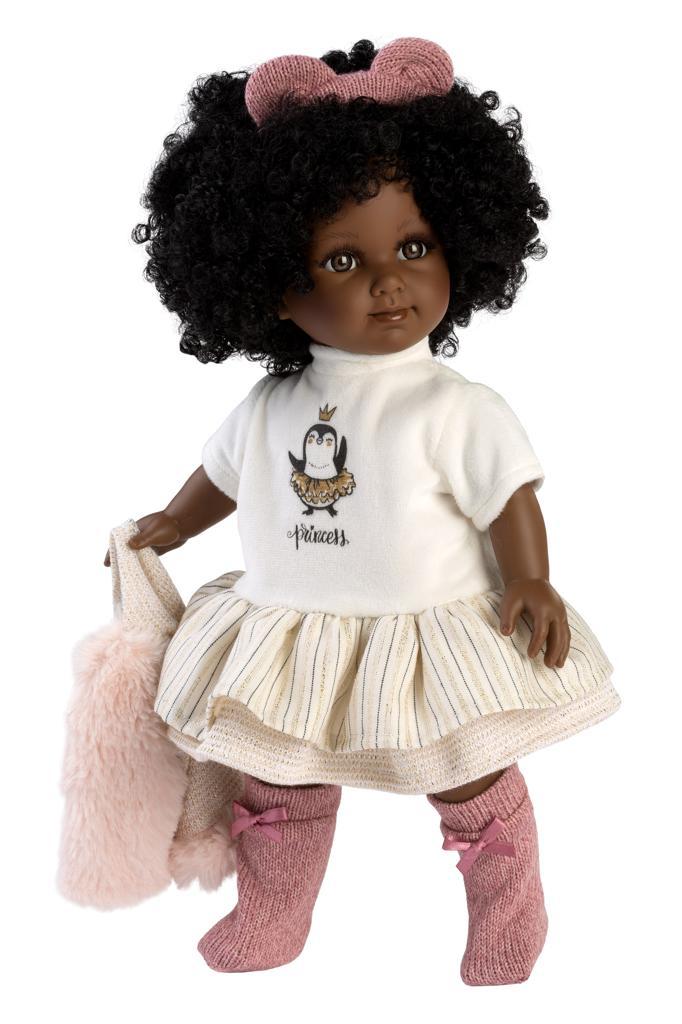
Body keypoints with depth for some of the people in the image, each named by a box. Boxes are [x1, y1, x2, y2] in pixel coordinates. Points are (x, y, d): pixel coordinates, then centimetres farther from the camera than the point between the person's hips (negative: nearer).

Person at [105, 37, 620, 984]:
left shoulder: (455, 411, -15)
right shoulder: (271, 407, -2)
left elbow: (510, 495, -11)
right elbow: (225, 474, 16)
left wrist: (530, 583, -23)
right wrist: (168, 528, 23)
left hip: (435, 643, -4)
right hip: (289, 644, 4)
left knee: (474, 787, 11)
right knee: (278, 791, 19)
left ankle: (509, 917, 36)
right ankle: (270, 915, 43)